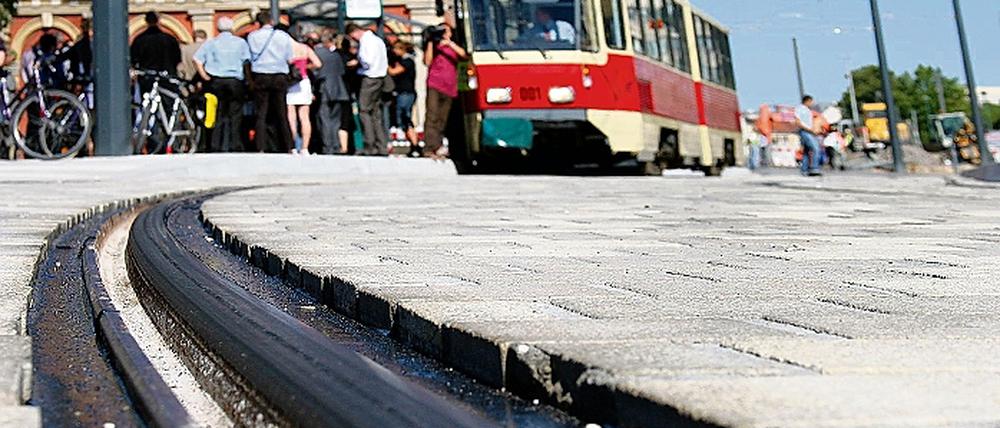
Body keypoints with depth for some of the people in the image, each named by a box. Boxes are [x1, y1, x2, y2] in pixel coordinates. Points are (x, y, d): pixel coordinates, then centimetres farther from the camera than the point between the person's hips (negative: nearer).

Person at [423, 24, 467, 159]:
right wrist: (430, 42, -5)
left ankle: (437, 148, 9)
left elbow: (463, 54, -1)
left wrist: (449, 43, -12)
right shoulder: (434, 46, 13)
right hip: (435, 86, -4)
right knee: (432, 116, -16)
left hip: (449, 88, 4)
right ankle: (429, 149, -24)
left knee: (442, 120, 5)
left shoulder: (453, 47, 21)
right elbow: (427, 62, -4)